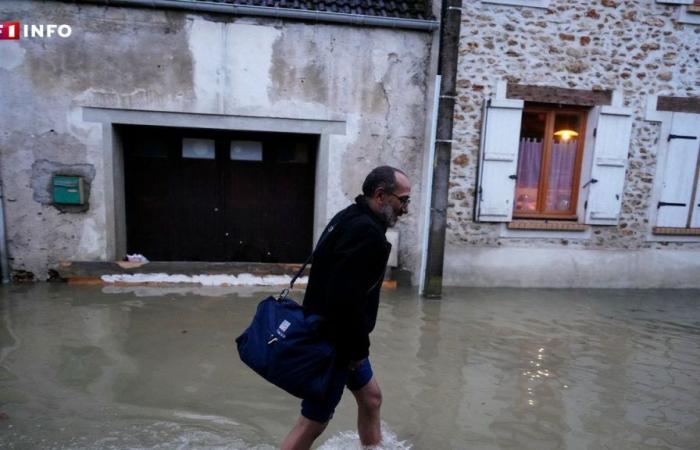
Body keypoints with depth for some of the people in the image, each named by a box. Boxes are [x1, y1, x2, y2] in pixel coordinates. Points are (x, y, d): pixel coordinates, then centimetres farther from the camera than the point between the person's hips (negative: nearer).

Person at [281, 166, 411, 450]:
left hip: (337, 336, 10)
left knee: (370, 398, 23)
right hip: (333, 341, -10)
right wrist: (359, 349, -15)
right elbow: (345, 300, -30)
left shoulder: (351, 219, 9)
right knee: (313, 423, 4)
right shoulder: (366, 232, -24)